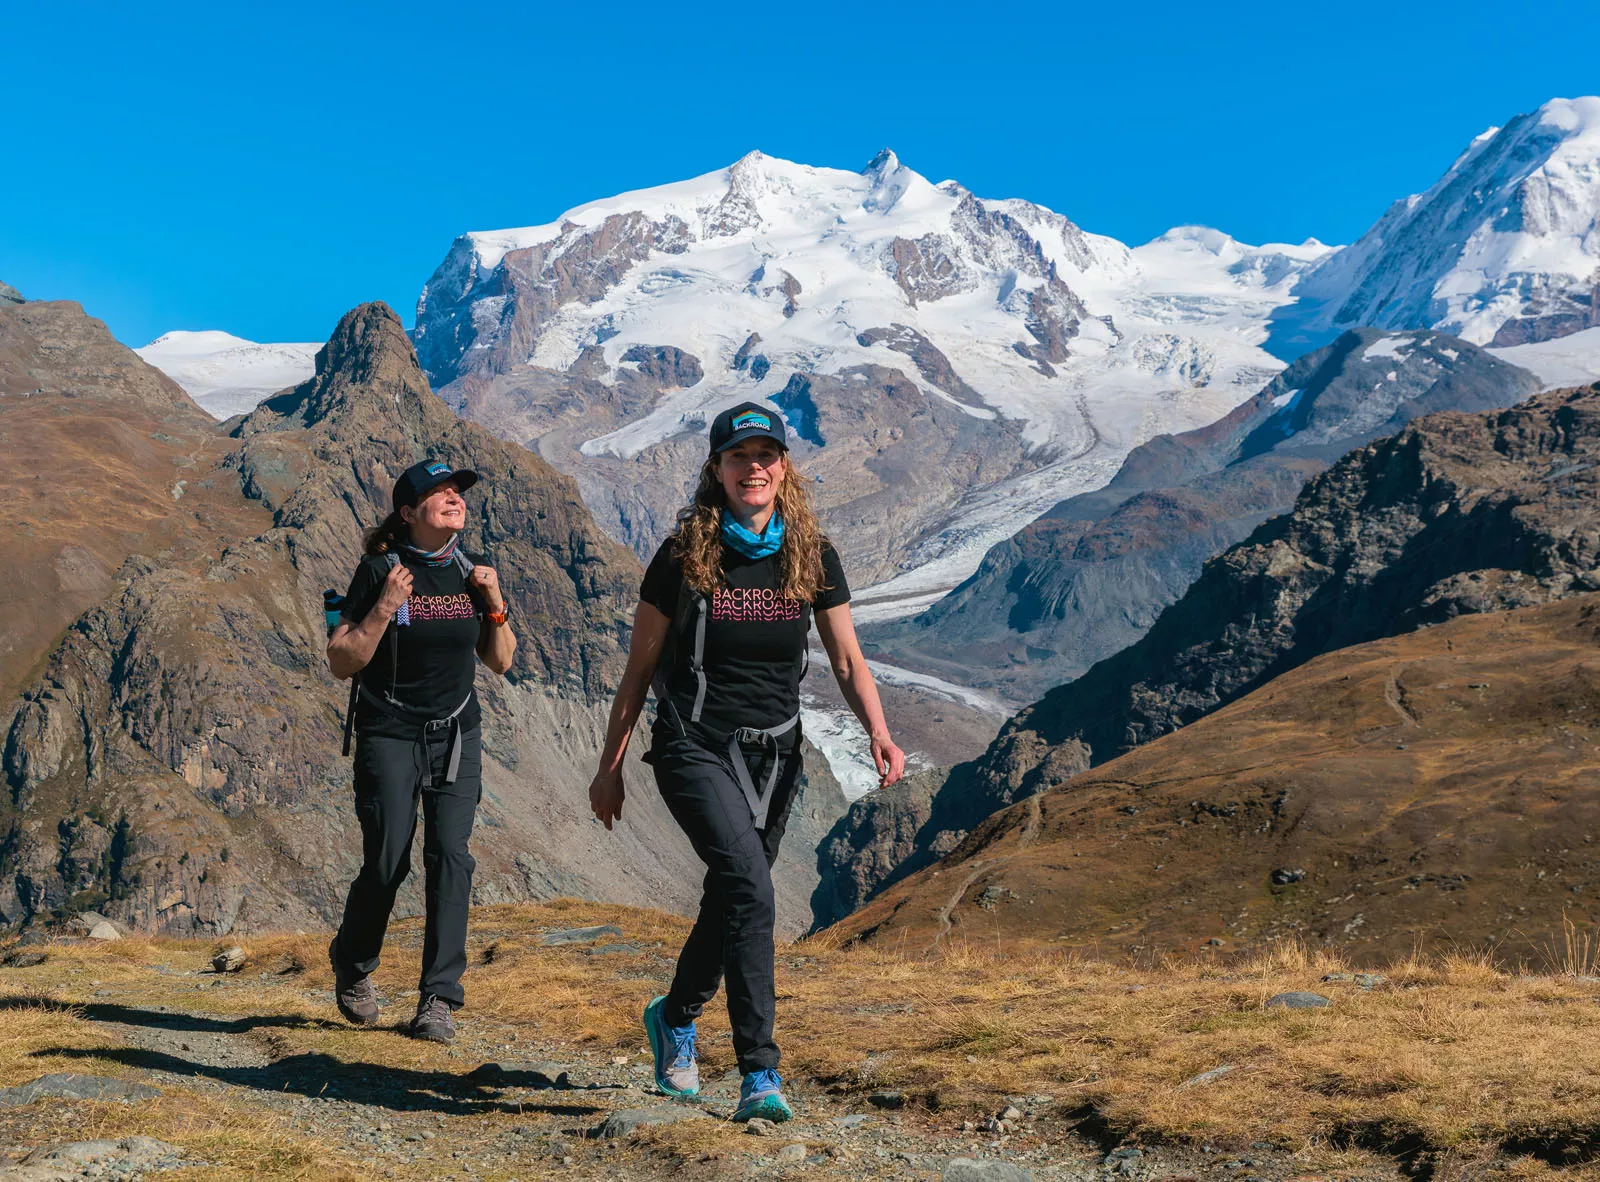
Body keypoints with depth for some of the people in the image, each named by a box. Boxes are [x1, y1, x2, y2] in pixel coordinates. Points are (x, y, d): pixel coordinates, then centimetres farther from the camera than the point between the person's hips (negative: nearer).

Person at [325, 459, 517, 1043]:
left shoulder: (468, 573, 6)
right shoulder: (379, 571, -8)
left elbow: (500, 661, 12)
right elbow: (341, 662, -9)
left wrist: (495, 605, -4)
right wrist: (383, 611, -22)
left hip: (456, 737, 4)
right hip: (389, 736, -4)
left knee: (450, 857, -7)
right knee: (387, 863, -4)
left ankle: (438, 999, 0)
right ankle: (351, 968, 26)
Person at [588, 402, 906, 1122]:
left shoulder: (813, 556, 1)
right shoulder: (684, 555, -7)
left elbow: (847, 661, 4)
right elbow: (640, 666, 0)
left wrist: (879, 734, -13)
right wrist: (610, 765, 2)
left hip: (773, 753, 4)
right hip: (695, 746, -4)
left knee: (732, 899, 15)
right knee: (750, 891, -22)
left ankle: (674, 1016, 43)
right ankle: (760, 1075, -18)